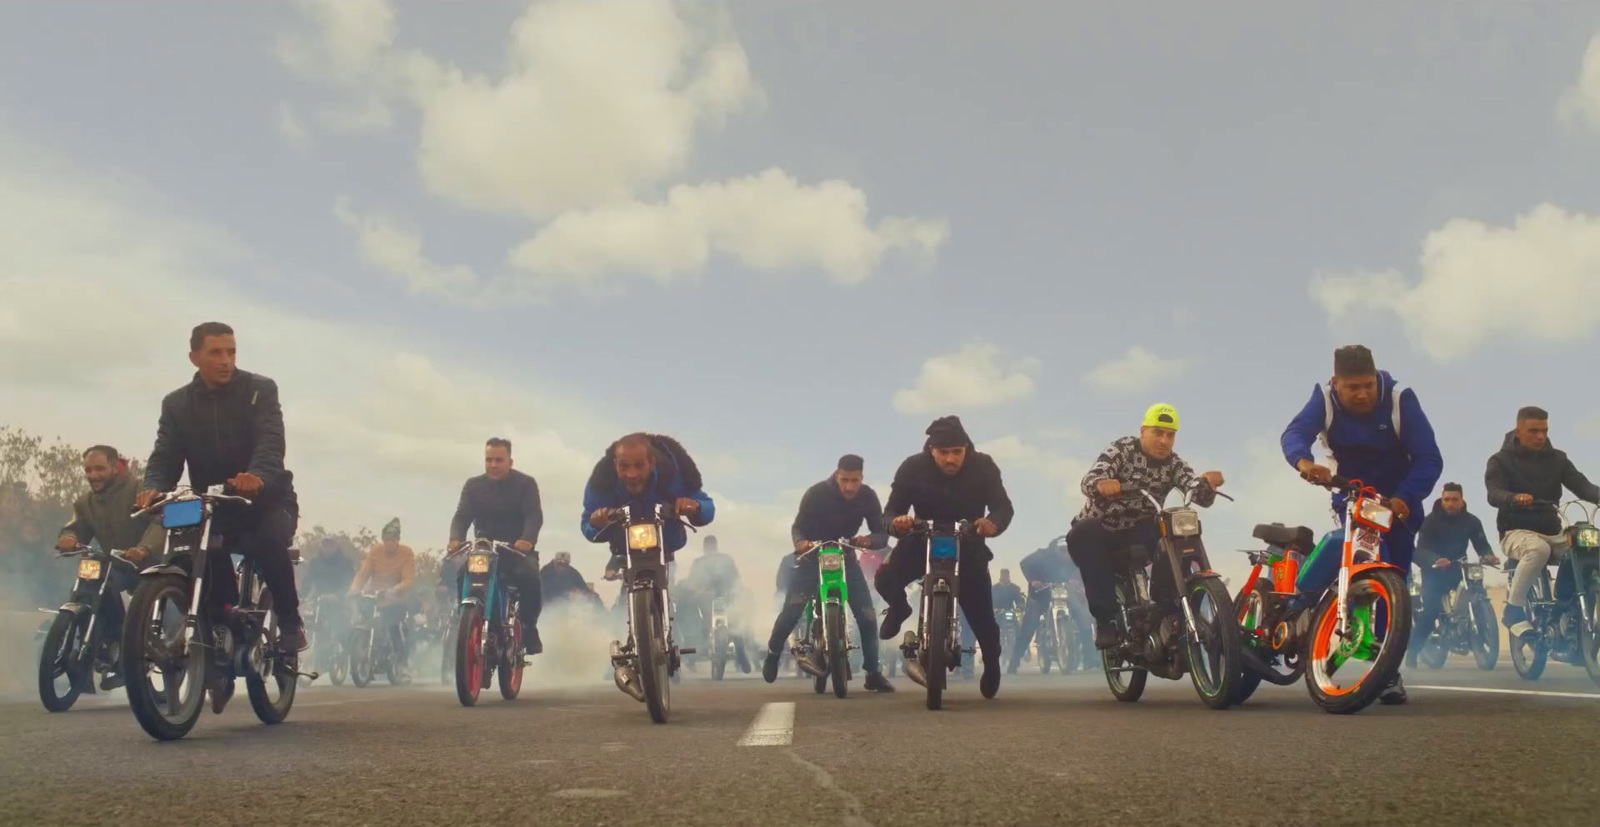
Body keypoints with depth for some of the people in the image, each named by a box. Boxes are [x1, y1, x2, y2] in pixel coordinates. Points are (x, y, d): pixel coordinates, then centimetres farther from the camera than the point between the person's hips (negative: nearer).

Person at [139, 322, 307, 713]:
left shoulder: (259, 390, -6)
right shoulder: (176, 404, 6)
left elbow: (271, 442, -22)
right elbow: (164, 456, -5)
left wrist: (255, 476, -46)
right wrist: (154, 487, -30)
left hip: (266, 497, -3)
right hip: (213, 504, 3)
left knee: (270, 539, -35)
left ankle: (290, 622, -13)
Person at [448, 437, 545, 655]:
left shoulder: (526, 484, -1)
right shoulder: (473, 485, 7)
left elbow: (535, 515, -15)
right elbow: (462, 516, -4)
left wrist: (527, 539, -37)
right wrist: (456, 538, -27)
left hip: (518, 549, -2)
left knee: (530, 577, -31)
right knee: (462, 573, -27)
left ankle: (529, 627, -11)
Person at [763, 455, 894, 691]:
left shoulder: (868, 496, -16)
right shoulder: (816, 493, -22)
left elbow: (882, 534, -14)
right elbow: (798, 526, -16)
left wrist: (869, 540, -39)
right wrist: (800, 542, -40)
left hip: (845, 556, 2)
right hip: (812, 555, -2)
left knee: (867, 614, -9)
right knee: (792, 609, -15)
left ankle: (873, 672, 3)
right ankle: (773, 653, 12)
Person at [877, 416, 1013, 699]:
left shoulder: (983, 467, -15)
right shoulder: (912, 468, -15)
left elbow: (1004, 506, -21)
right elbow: (891, 511, -15)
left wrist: (994, 523, -45)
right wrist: (897, 522, -40)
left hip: (968, 544, 0)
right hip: (922, 541, 0)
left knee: (982, 615, -4)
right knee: (885, 578, -27)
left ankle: (991, 664, 29)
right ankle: (899, 609, 11)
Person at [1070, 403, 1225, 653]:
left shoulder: (1174, 465, -1)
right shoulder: (1122, 449, -12)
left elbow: (1202, 497, -18)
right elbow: (1089, 480, -29)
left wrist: (1208, 482, -42)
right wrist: (1102, 484, -54)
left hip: (1138, 533, 3)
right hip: (1100, 528, -3)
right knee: (1081, 535, -36)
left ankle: (1167, 612, -15)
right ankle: (1106, 618, -31)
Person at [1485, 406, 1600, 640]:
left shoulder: (1557, 459, 10)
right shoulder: (1501, 460, -2)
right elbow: (1494, 494, -18)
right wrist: (1515, 498, -42)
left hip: (1552, 532, 5)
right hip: (1516, 531, -5)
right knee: (1539, 549, -38)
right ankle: (1513, 609, -26)